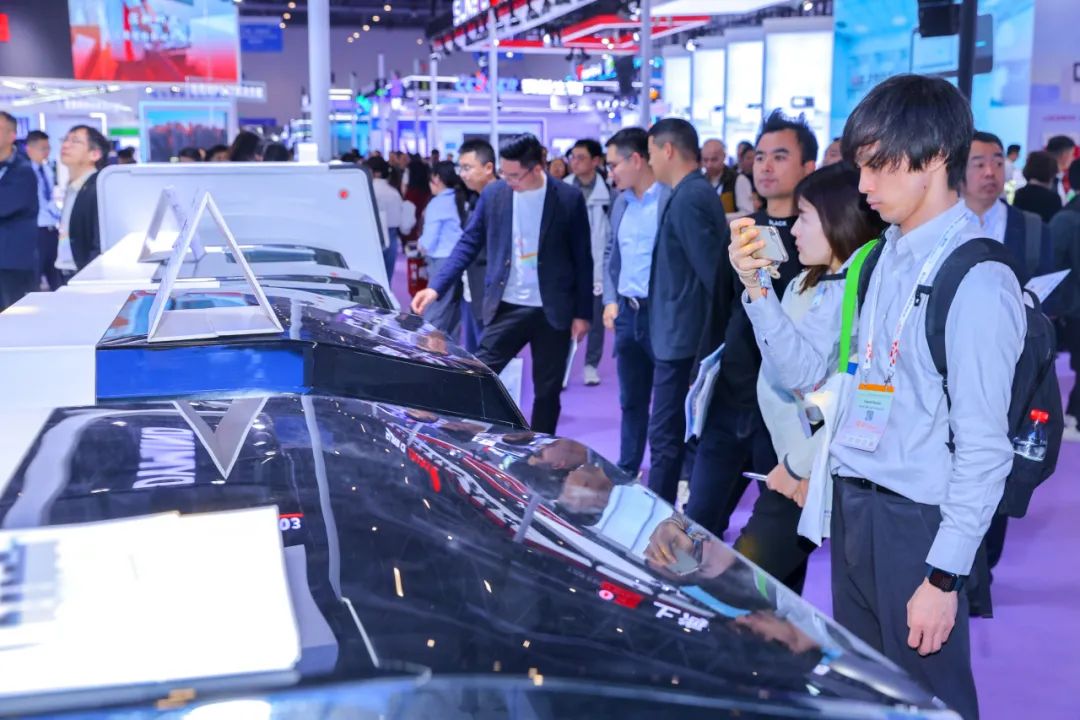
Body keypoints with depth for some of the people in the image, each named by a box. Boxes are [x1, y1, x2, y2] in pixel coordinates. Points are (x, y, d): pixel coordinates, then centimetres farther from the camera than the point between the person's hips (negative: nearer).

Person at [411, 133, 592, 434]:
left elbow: (582, 260, -1)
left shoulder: (569, 199, -6)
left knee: (547, 392, 9)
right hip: (507, 308, 1)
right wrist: (436, 287, -9)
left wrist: (582, 313, -3)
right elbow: (468, 244, 2)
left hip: (553, 311, -1)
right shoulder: (493, 194, 0)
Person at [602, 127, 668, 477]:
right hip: (626, 312, 7)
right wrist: (610, 300, 9)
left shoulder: (673, 199, -12)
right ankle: (626, 471, 26)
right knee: (631, 401, 16)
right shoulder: (620, 202, 12)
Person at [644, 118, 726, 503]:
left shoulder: (687, 199, -17)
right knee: (687, 432, 16)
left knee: (666, 434, -4)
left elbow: (712, 273, -21)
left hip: (681, 335, -10)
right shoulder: (699, 192, 14)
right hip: (690, 333, 10)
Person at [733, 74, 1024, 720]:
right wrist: (757, 287, -6)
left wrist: (945, 576, -17)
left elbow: (984, 447, -18)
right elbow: (803, 368, 8)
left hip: (916, 522, -7)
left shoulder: (977, 282, -18)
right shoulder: (877, 260, 7)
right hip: (852, 504, 8)